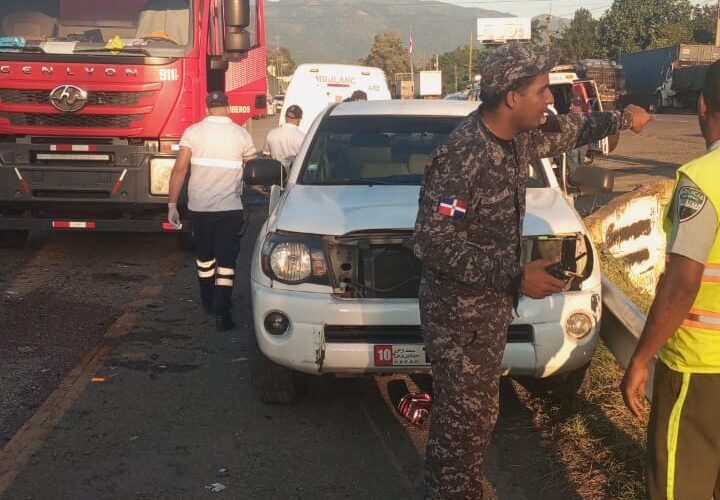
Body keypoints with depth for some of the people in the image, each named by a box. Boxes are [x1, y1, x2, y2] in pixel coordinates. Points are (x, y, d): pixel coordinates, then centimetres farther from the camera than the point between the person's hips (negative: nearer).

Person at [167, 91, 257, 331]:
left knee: (205, 255, 20)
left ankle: (208, 302, 33)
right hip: (230, 208, -2)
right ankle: (221, 313, -7)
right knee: (226, 260, 1)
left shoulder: (193, 131, -3)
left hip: (199, 207, 2)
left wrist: (172, 204, -4)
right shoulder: (241, 134, -3)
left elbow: (179, 168, -8)